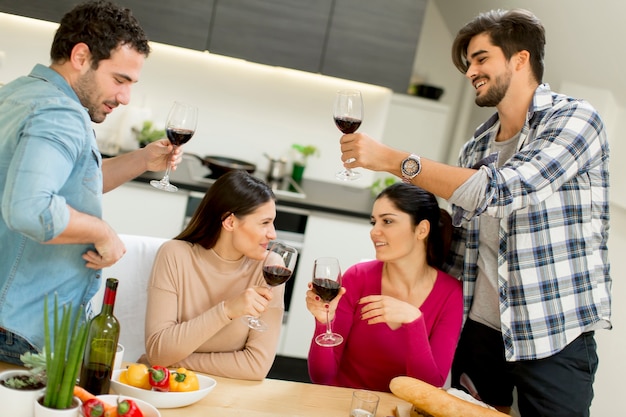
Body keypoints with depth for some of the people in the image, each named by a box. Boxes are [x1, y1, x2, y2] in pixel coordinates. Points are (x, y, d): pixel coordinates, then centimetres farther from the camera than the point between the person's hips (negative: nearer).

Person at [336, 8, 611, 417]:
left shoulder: (576, 119, -10)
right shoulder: (476, 147, 10)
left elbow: (499, 190, -24)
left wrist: (393, 159, -24)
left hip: (553, 335, -5)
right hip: (478, 326, 6)